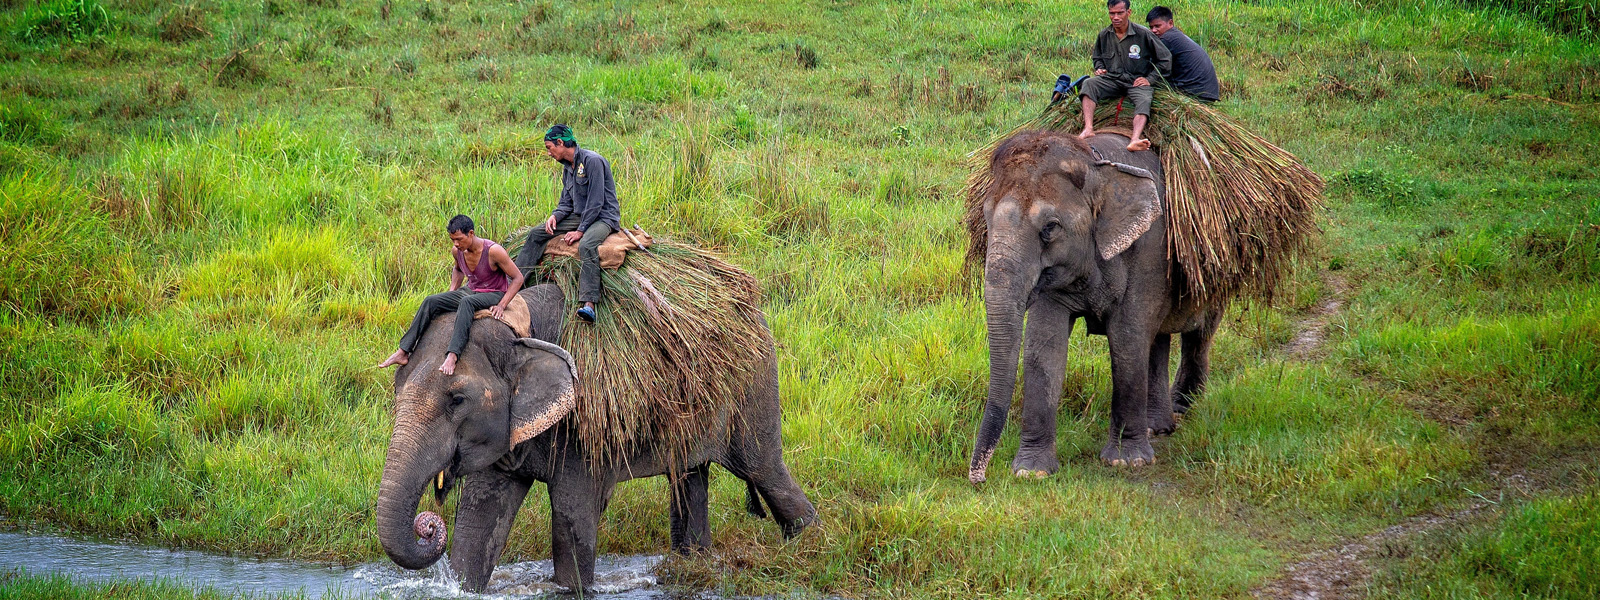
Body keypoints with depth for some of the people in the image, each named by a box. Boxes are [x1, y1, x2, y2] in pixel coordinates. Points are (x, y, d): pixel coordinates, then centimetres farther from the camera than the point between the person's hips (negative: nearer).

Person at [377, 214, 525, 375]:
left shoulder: (493, 251, -22)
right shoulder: (457, 251, -2)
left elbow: (518, 278, -16)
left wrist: (501, 306, -23)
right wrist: (452, 293, 9)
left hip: (494, 294, -7)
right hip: (470, 290, 7)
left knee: (466, 302, -39)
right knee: (431, 302, -13)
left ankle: (452, 356, -50)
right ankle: (403, 352, -17)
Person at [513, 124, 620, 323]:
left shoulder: (592, 161, -17)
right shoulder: (567, 168, 12)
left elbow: (596, 202, -20)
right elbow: (566, 202, 16)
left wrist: (581, 230, -22)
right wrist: (555, 216, -6)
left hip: (604, 217, -9)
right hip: (579, 216, 9)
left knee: (587, 245, -39)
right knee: (536, 234, 1)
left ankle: (589, 304, -51)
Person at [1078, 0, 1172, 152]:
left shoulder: (1143, 34, -5)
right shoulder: (1104, 35, 7)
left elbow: (1165, 59, 3)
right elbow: (1097, 58, 29)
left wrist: (1149, 78, -4)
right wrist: (1100, 68, 6)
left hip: (1136, 82, -3)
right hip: (1112, 80, 3)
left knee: (1144, 99, -35)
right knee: (1089, 83, -24)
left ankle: (1135, 140, -59)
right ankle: (1088, 129, -36)